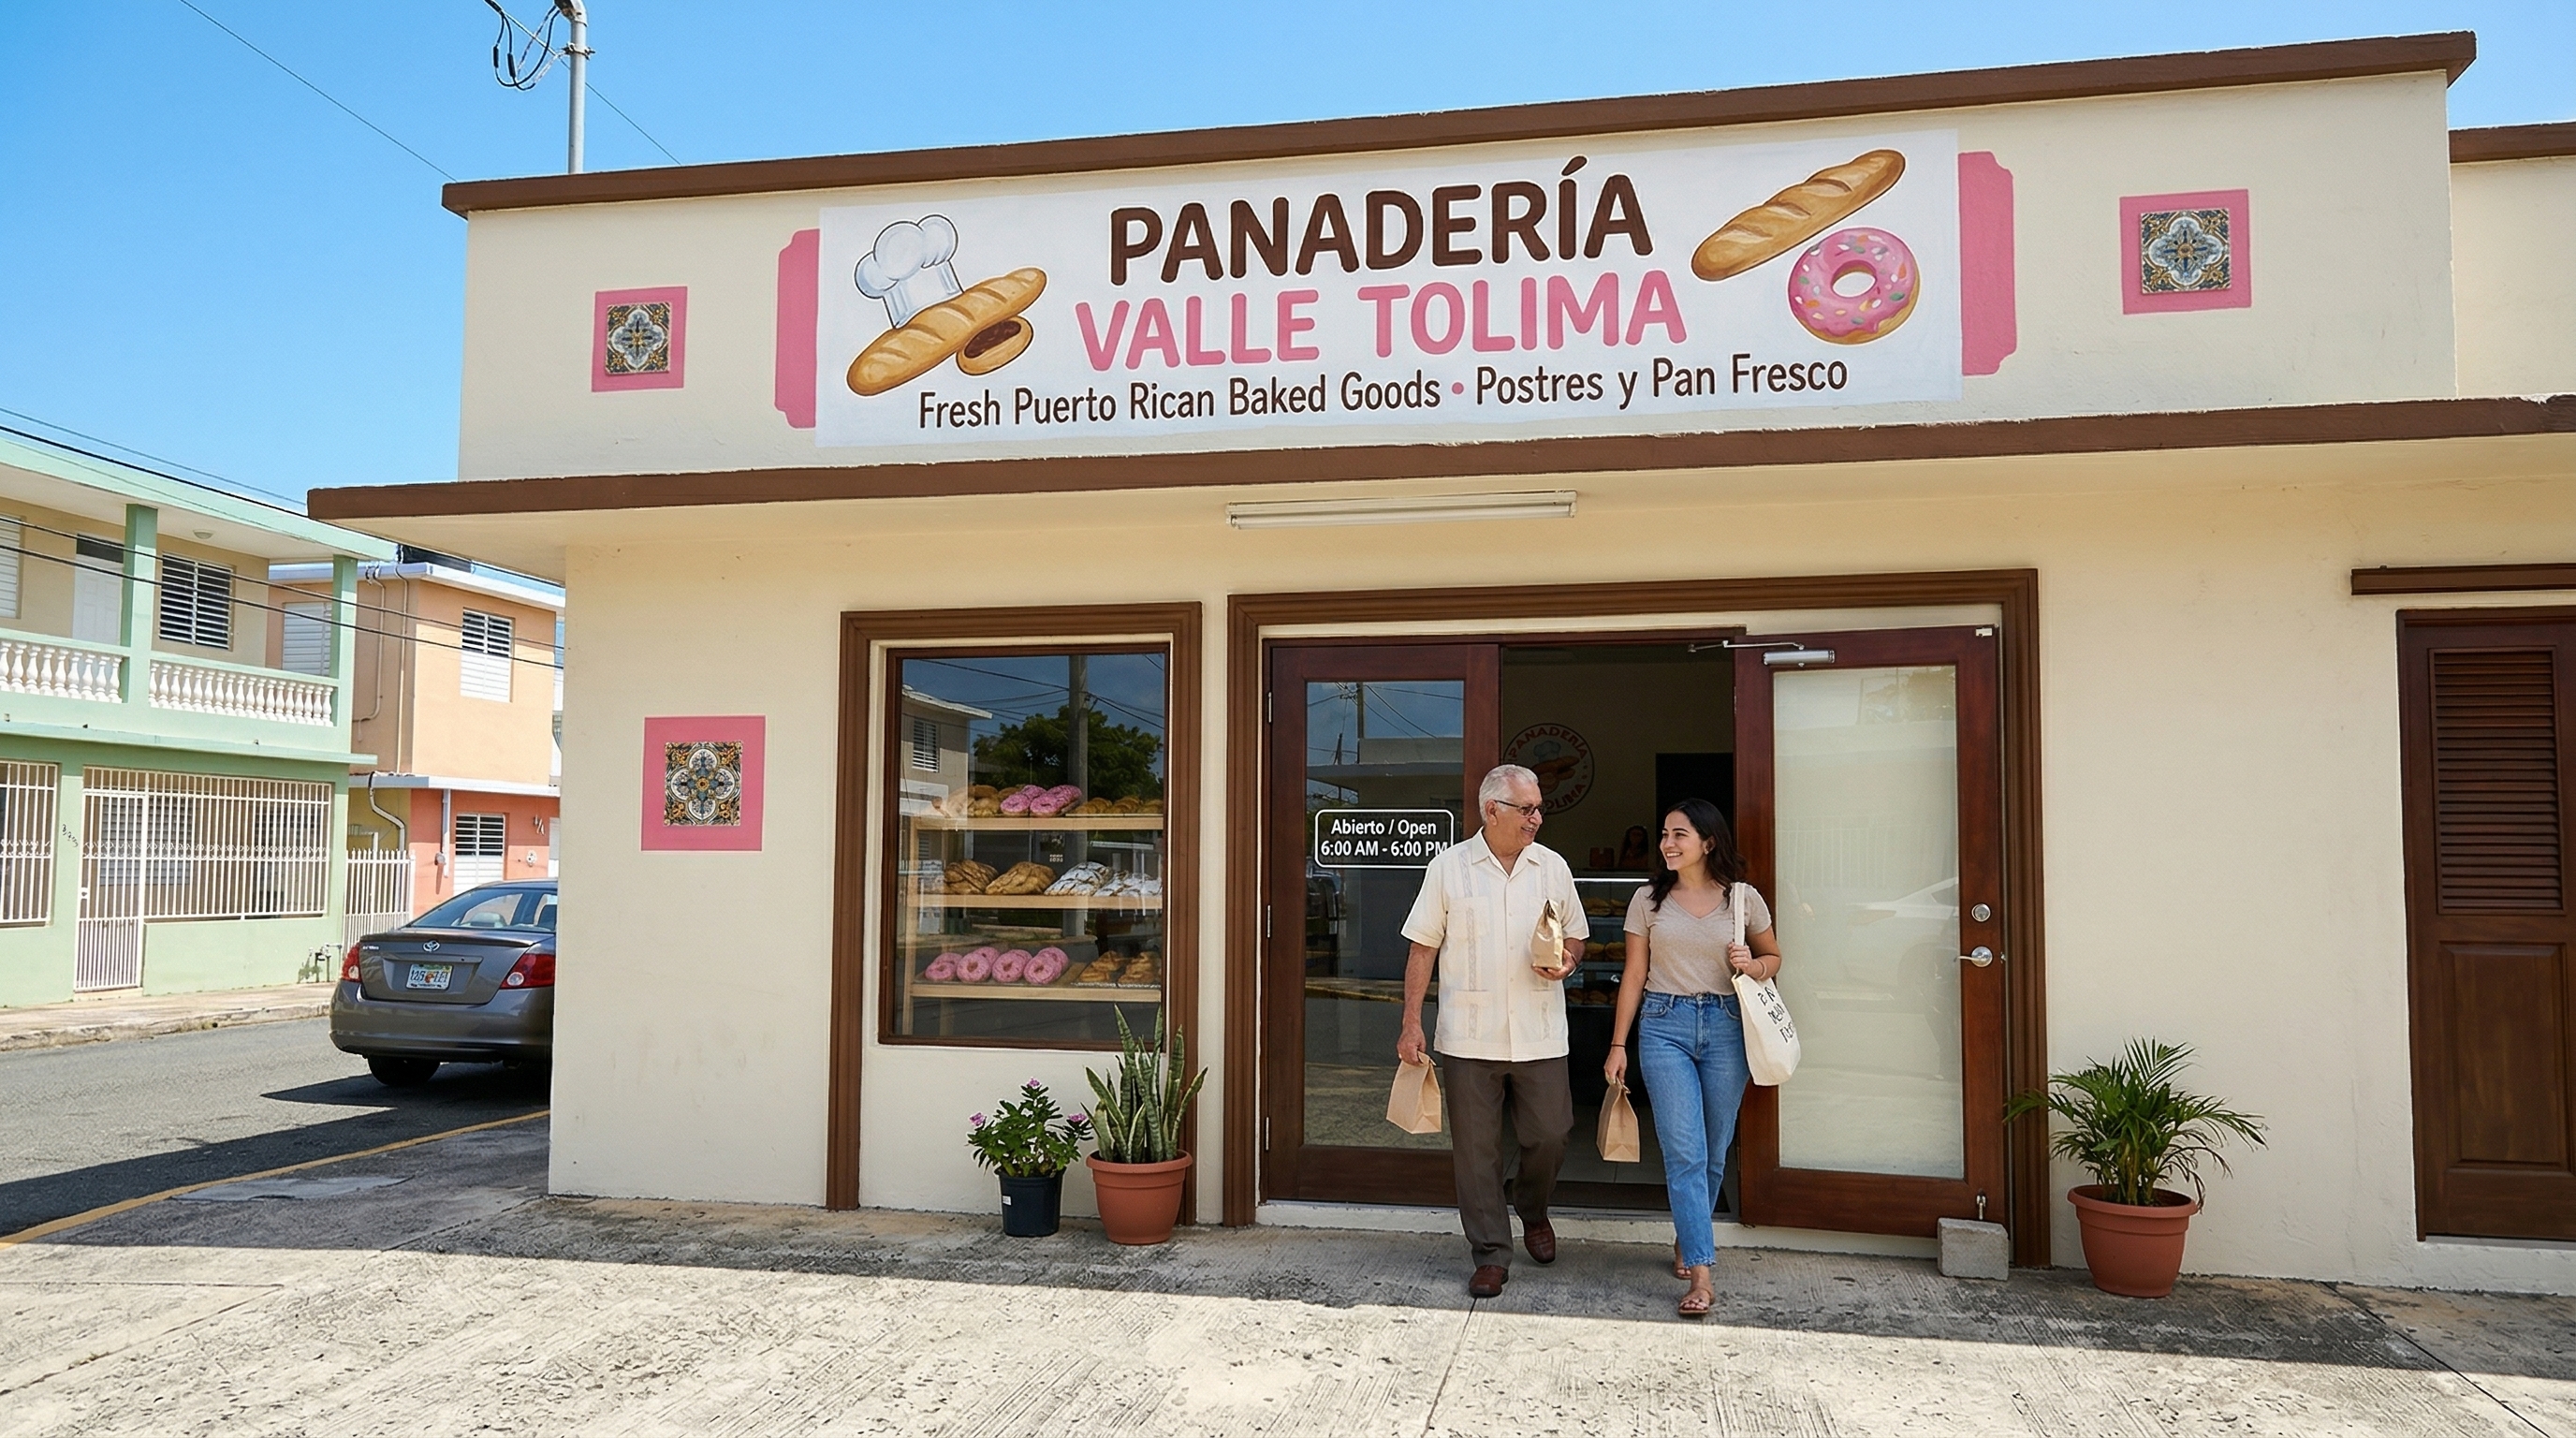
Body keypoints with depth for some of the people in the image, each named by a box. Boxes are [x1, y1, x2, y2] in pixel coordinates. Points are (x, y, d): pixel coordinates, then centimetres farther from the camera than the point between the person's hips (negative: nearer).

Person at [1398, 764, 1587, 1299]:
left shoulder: (1553, 867, 7)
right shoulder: (1449, 867, 0)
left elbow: (1576, 936, 16)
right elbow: (1423, 948, 1)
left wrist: (1566, 963, -7)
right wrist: (1411, 1023, -3)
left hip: (1539, 1037, 2)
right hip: (1469, 1038, -2)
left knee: (1549, 1137, 4)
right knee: (1476, 1149, 3)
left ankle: (1533, 1211, 35)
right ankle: (1491, 1254, 15)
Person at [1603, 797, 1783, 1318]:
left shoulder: (1744, 899, 3)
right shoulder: (1649, 899, 4)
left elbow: (1773, 957, 16)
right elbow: (1634, 974, 7)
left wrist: (1753, 965, -8)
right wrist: (1618, 1045, 5)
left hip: (1726, 1027, 1)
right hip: (1664, 1026, -1)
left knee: (1714, 1151, 10)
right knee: (1684, 1152, -8)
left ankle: (1687, 1238, 34)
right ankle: (1701, 1274, -8)